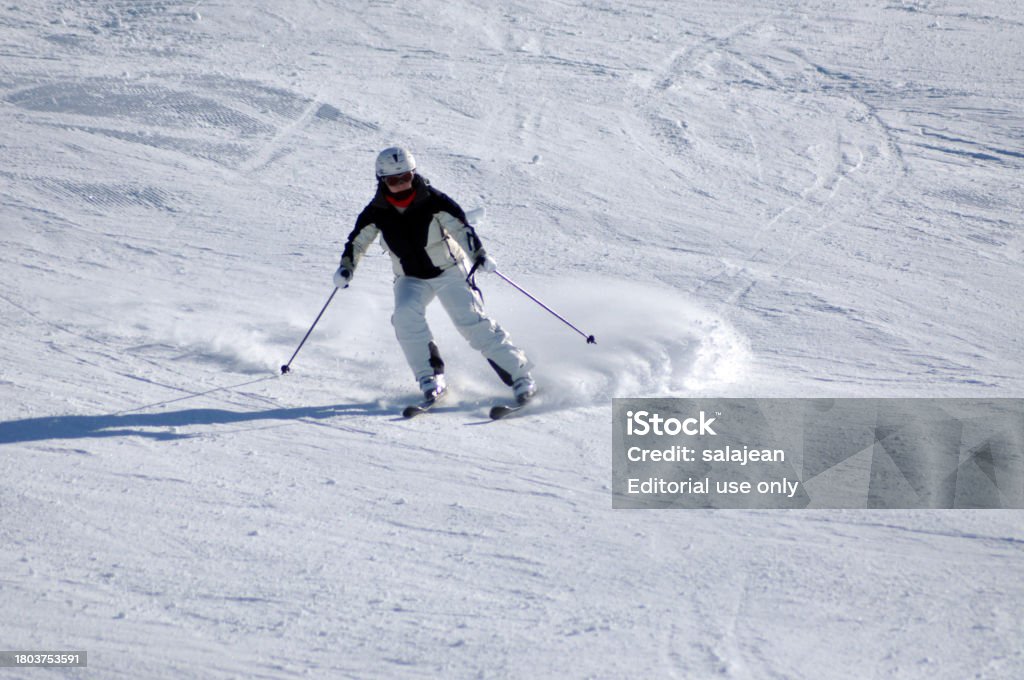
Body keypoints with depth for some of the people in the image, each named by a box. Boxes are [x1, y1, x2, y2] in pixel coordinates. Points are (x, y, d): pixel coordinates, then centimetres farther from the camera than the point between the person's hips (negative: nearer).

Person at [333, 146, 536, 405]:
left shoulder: (432, 201, -16)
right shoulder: (376, 213, -7)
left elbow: (460, 227, -19)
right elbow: (357, 241, 6)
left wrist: (478, 254, -33)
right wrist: (346, 267, -9)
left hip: (449, 272, -3)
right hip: (411, 279, 3)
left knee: (473, 321, -16)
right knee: (405, 315, -27)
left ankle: (519, 374, -9)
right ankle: (430, 377, -18)